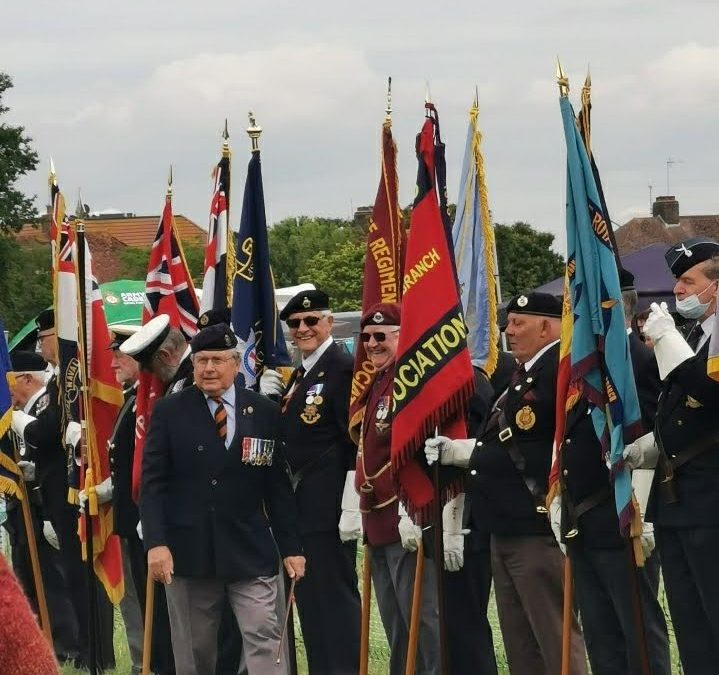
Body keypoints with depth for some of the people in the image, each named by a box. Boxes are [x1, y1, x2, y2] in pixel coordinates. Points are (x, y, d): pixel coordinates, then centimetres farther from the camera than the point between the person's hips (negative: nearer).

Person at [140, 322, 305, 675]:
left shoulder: (264, 413, 5)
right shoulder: (169, 412, 2)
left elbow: (278, 486, 7)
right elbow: (152, 483, -1)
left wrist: (290, 547, 4)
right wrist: (156, 543, -11)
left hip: (250, 551, 0)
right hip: (188, 551, 0)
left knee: (264, 639, -8)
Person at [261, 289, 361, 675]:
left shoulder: (342, 368, -11)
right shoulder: (299, 374, 16)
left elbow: (357, 442, -16)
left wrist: (352, 506, -20)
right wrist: (267, 398, 1)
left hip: (330, 505, -9)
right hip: (301, 505, 9)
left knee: (334, 593, -6)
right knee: (309, 594, 12)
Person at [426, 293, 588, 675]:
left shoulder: (561, 370, -13)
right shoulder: (524, 375, 19)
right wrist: (453, 450, 15)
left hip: (538, 531, -11)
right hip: (505, 529, 11)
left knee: (556, 642, -8)